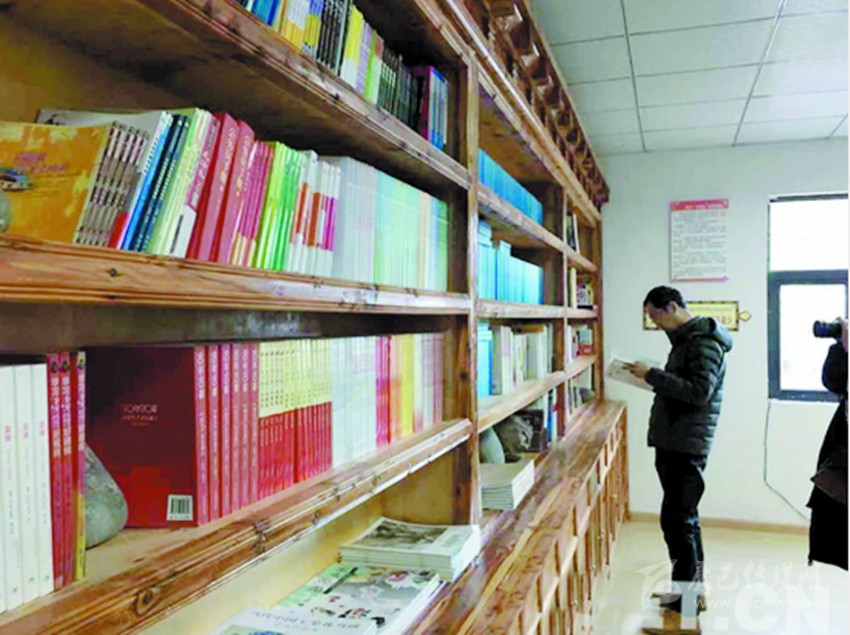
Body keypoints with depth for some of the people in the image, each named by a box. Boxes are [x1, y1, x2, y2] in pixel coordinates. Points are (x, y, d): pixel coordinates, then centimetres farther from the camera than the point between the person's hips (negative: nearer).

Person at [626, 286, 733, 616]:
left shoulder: (704, 341, -13)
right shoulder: (685, 339, 16)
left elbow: (699, 391, -23)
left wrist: (652, 375, -21)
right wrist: (650, 377, 5)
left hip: (687, 445, -10)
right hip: (672, 441, 10)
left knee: (677, 518, -5)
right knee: (683, 515, 17)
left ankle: (688, 594, 4)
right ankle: (693, 585, 29)